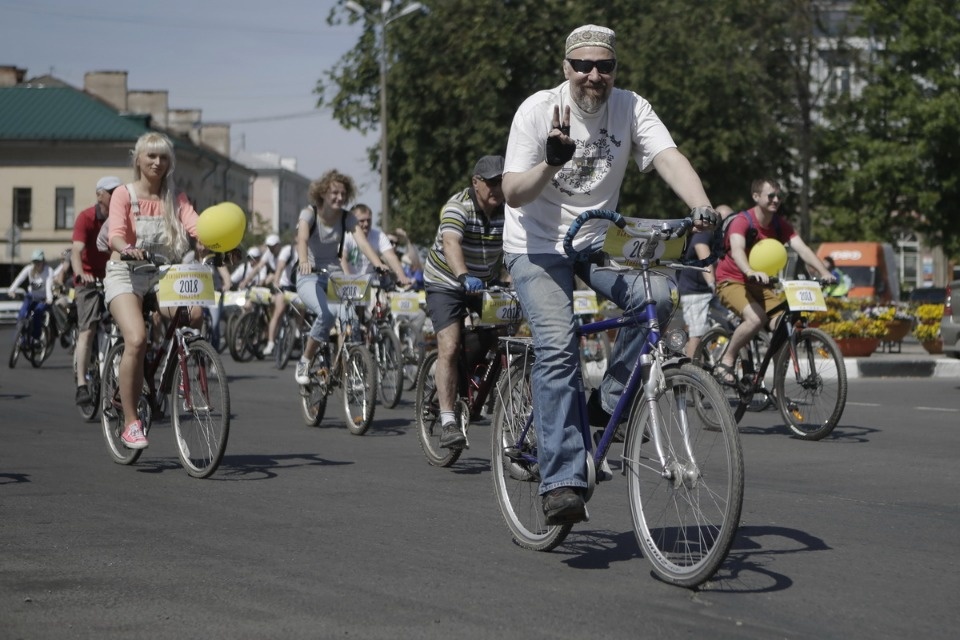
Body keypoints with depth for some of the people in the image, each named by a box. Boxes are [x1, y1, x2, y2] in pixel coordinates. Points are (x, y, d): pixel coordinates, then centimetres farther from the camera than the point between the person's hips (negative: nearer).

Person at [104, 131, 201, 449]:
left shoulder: (176, 198, 10)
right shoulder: (124, 194, 0)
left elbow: (196, 226, -9)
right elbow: (115, 235, -15)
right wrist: (128, 249, -38)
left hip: (163, 274, 4)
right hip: (127, 273, -4)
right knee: (136, 339, -26)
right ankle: (131, 423, -17)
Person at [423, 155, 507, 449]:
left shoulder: (509, 211, -10)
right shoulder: (458, 207, -24)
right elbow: (451, 244, -42)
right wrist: (464, 276, -60)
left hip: (487, 284, 5)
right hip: (446, 284, -5)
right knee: (450, 348, -19)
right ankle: (448, 422, -22)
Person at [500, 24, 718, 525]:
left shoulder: (631, 108, -8)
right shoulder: (538, 110, -15)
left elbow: (669, 159, -23)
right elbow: (514, 193, -20)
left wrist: (702, 208, -41)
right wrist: (551, 164, -39)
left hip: (598, 240, 3)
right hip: (537, 245, -3)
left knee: (656, 294, -25)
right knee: (557, 347, -22)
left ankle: (610, 403, -6)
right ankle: (562, 481, -23)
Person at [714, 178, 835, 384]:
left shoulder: (780, 224, -2)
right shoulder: (742, 221, -19)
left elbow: (802, 248, -14)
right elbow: (737, 250, -38)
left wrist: (824, 273, -30)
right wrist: (751, 272, -58)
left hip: (759, 284, 6)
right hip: (731, 282, -6)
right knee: (756, 318, -33)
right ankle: (725, 363, -13)